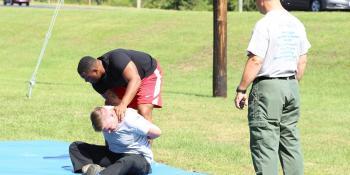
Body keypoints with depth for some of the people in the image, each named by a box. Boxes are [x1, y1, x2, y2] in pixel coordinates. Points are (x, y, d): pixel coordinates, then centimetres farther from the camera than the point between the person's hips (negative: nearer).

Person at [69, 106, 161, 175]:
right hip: (113, 155, 7)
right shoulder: (103, 114, -6)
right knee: (75, 146, -6)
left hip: (139, 158, -7)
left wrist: (143, 139, 1)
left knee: (127, 162, -46)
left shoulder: (129, 120, -24)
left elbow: (157, 132, -16)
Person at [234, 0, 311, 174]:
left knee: (265, 143, -4)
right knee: (290, 141, 13)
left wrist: (241, 90, -12)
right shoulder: (296, 23, 9)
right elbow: (302, 61, 14)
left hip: (267, 87, -7)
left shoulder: (264, 24, -14)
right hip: (291, 87, 7)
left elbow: (255, 61, -18)